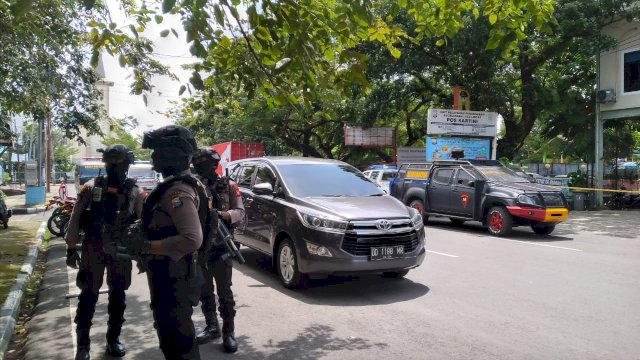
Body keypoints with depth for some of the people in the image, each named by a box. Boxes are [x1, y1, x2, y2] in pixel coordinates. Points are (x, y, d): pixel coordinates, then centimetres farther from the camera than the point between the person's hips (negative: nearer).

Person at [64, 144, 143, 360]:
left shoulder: (134, 191, 0)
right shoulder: (91, 188, -4)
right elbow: (75, 218, -1)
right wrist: (71, 248, -3)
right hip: (93, 248, -1)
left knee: (118, 295, 11)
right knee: (88, 294, 4)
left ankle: (113, 338, 26)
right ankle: (83, 342, 18)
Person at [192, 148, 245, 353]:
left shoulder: (228, 186, 0)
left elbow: (240, 212, -6)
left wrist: (222, 214, -23)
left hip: (220, 246, -3)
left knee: (224, 291, -1)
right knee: (204, 291, 13)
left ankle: (228, 332, 9)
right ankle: (212, 327, 27)